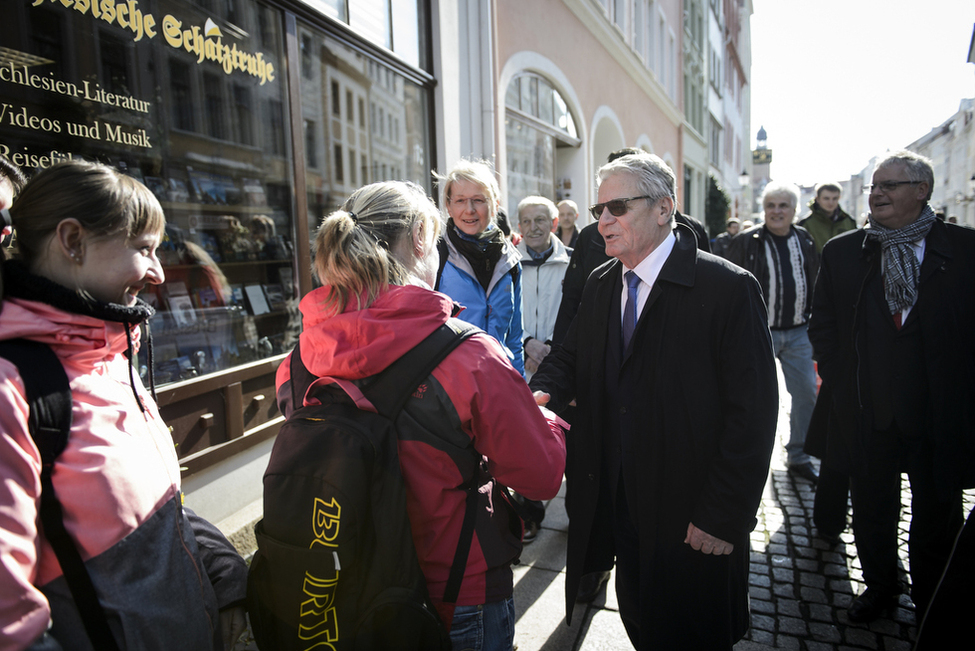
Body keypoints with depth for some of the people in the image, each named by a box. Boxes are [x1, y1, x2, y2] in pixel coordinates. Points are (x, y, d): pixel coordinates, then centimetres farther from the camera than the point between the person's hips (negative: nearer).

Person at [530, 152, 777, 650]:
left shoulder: (729, 289, -16)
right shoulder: (600, 284, 5)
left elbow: (752, 412, -17)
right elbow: (569, 356, 10)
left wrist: (723, 516, -17)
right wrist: (542, 393, -13)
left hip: (691, 517, -5)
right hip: (619, 505, 5)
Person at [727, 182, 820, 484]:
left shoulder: (805, 241, 9)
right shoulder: (747, 242, -4)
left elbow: (816, 284, 16)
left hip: (799, 332, 4)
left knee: (806, 393, 6)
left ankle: (799, 457, 22)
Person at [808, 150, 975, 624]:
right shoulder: (841, 252, 0)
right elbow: (823, 327, 5)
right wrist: (841, 385, -2)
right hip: (868, 417, 1)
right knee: (871, 513, 16)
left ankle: (930, 600, 39)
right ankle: (880, 586, 41)